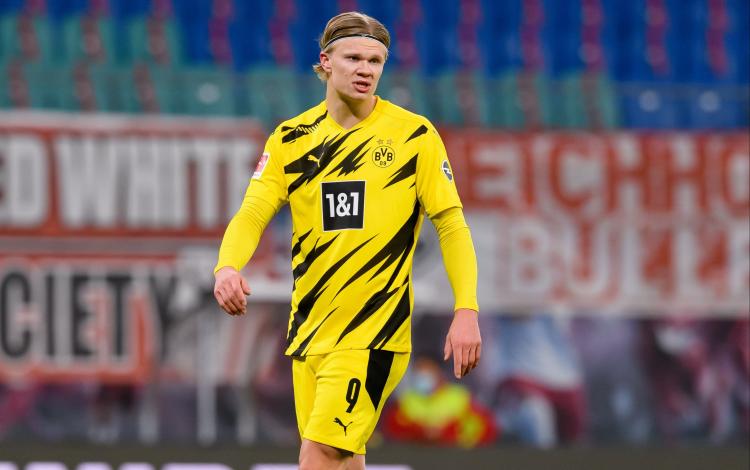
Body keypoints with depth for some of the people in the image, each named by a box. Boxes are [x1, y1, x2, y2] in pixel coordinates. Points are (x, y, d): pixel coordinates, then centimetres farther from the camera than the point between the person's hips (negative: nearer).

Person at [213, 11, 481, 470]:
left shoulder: (413, 135, -3)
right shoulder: (291, 138, 6)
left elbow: (451, 223, -1)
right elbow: (253, 213, -2)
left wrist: (466, 310, -9)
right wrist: (228, 266, -23)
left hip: (374, 329, -5)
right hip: (309, 327, 5)